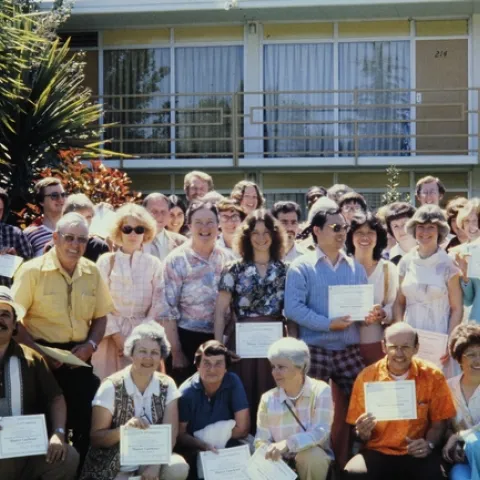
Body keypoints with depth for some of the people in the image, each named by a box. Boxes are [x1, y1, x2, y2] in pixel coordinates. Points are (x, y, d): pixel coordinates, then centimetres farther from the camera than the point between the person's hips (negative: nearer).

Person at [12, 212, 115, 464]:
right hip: (43, 357, -4)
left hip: (79, 357, 4)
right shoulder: (33, 270, -8)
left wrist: (90, 345, -3)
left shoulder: (92, 272, 6)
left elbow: (100, 315, 14)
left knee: (85, 420, 4)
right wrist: (38, 352, -17)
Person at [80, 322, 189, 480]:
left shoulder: (167, 386, -1)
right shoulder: (112, 387, -10)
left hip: (152, 459, 3)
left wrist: (155, 464, -24)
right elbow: (95, 438, -9)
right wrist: (124, 429, -28)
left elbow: (170, 433, -7)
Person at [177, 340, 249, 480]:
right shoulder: (186, 391, -13)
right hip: (195, 452, -2)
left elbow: (243, 429, -7)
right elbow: (180, 435, -10)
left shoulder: (233, 383, -8)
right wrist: (203, 445, -27)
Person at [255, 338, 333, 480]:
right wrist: (270, 451, -24)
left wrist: (288, 444, -36)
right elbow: (261, 441, 0)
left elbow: (320, 432, -22)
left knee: (311, 454, -34)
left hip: (315, 461, -2)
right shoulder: (268, 399, 0)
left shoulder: (320, 391, -10)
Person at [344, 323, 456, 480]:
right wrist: (363, 432, -19)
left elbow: (439, 422, 6)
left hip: (417, 453, 0)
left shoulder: (432, 375, -2)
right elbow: (359, 431, 4)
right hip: (377, 451, 0)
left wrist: (429, 444, -14)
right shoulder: (366, 377, -2)